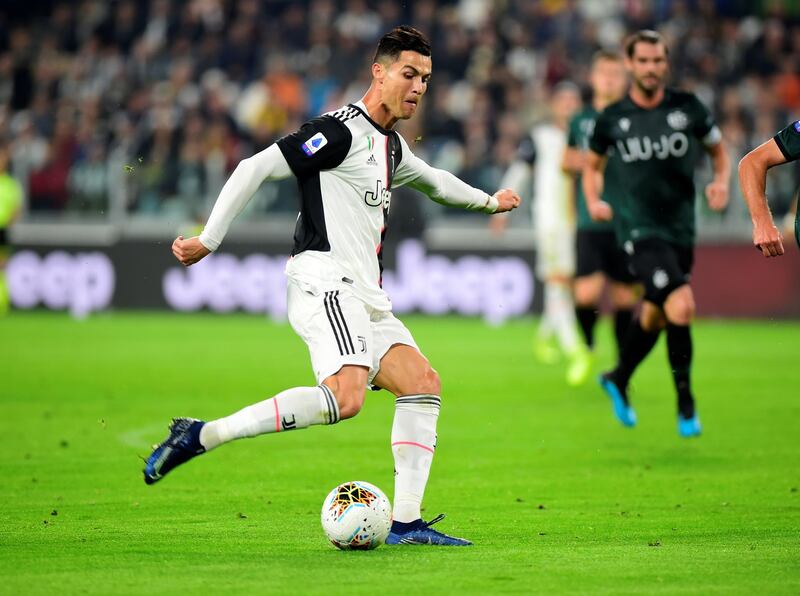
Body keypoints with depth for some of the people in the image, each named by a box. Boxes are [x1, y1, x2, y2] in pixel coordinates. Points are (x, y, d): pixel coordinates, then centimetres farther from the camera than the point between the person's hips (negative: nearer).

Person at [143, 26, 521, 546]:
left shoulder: (391, 146, 21)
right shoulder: (341, 132, -8)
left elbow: (430, 179, 46)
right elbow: (255, 168, -12)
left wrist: (487, 201, 58)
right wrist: (208, 241, -13)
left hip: (365, 298, 10)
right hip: (325, 283, -10)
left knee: (423, 382, -2)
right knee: (345, 396, -28)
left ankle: (406, 524, -3)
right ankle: (201, 435, -24)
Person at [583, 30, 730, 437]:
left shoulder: (687, 108, 1)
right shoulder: (612, 118, 0)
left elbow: (718, 149, 16)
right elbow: (592, 165, 16)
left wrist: (721, 183, -4)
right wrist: (593, 201, -2)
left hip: (681, 229, 4)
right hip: (640, 230, -4)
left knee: (654, 316, 15)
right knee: (680, 307, -21)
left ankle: (618, 380, 42)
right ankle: (685, 404, -7)